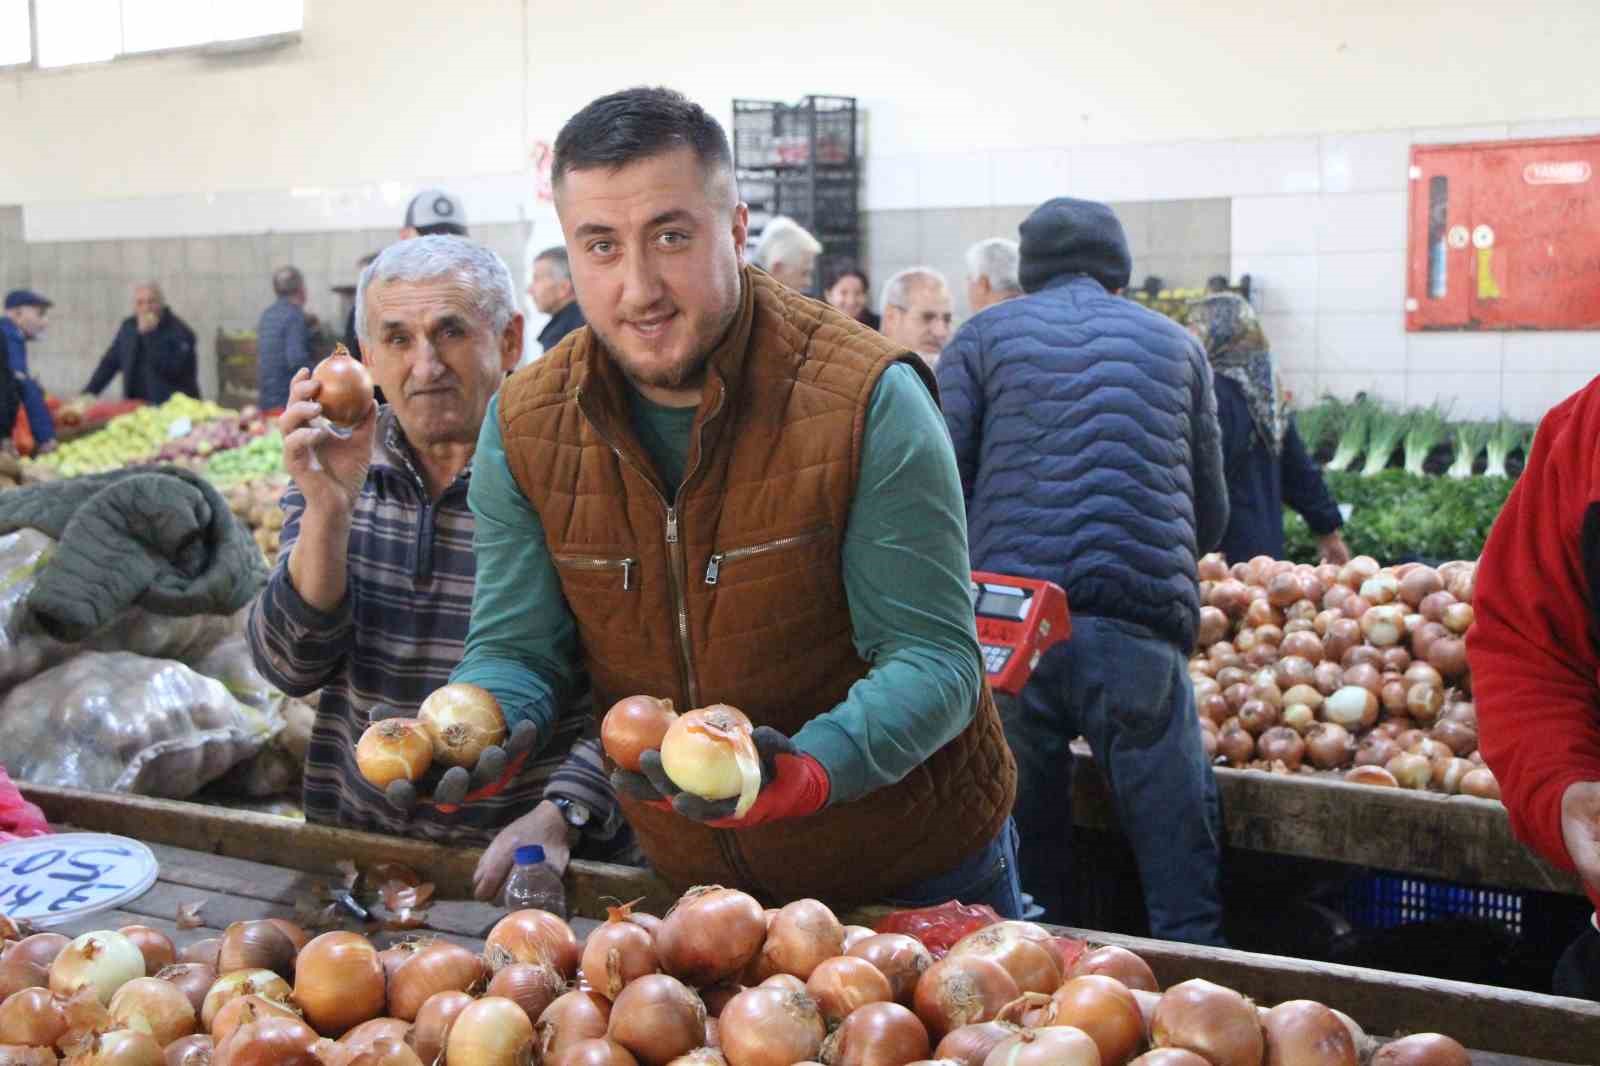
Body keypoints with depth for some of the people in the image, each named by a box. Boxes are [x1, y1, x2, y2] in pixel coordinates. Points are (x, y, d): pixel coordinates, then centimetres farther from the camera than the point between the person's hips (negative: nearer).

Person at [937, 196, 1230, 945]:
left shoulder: (986, 334, 15)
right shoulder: (1174, 343, 20)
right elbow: (1211, 510, 24)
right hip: (1141, 626, 0)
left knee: (1018, 879, 11)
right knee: (1181, 880, 3)